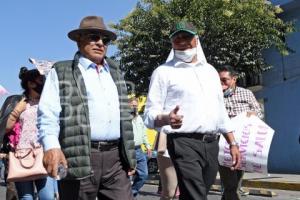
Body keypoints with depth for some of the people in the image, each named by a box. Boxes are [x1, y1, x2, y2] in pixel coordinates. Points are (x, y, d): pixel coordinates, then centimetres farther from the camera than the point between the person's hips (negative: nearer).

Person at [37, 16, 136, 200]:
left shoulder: (115, 72, 21)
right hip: (79, 159, -4)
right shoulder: (61, 72, 6)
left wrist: (129, 155, 15)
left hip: (115, 158, 5)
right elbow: (48, 114, -5)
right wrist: (52, 146, -22)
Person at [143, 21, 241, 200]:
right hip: (184, 144, -5)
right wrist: (166, 119, -27)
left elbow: (221, 111, 22)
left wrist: (233, 143, 16)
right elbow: (150, 114, -5)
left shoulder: (210, 70, 19)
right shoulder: (164, 72, 1)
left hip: (212, 144, 6)